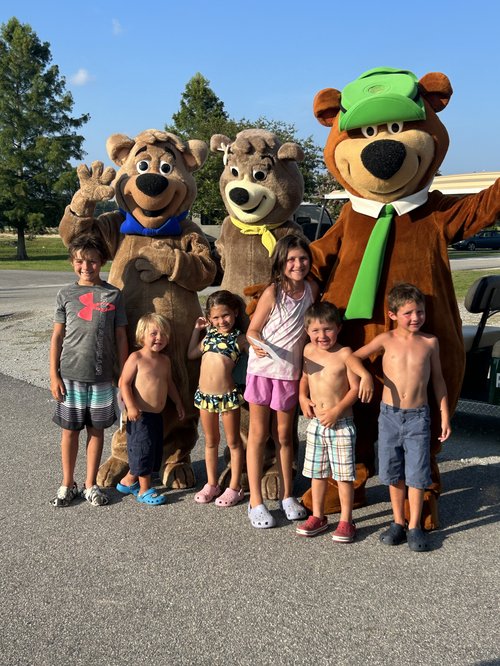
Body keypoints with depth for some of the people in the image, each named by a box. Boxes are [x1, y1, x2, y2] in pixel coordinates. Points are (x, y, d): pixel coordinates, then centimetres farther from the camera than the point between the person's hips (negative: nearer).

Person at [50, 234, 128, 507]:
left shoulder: (113, 295, 1)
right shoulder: (66, 294, 1)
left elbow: (120, 337, 4)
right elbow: (57, 336, 3)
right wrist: (54, 375, -1)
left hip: (102, 376, 1)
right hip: (71, 375, 0)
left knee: (96, 429, 10)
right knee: (70, 429, 9)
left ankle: (90, 484, 24)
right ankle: (67, 484, 24)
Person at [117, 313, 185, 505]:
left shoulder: (165, 360, 9)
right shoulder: (136, 357, -11)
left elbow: (169, 383, 22)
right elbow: (124, 382, -13)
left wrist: (178, 403, 20)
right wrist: (131, 406, -21)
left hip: (157, 415, 8)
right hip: (140, 415, -8)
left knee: (155, 451, 14)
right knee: (143, 450, 0)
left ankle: (128, 481, 31)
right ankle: (144, 490, 15)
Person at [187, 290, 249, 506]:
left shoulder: (239, 338, -3)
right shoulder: (209, 334, 11)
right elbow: (191, 354, 20)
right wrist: (197, 329, 18)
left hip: (228, 395, -5)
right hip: (204, 395, 5)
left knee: (233, 441, 8)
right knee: (210, 441, 16)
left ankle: (235, 487, 17)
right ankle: (211, 484, 28)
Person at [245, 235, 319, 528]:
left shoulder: (311, 289, 0)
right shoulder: (273, 292, -12)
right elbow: (252, 330, -8)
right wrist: (259, 345, -28)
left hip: (290, 372, 3)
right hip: (263, 369, -3)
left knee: (284, 435, 13)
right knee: (258, 434, 5)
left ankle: (287, 495, 26)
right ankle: (256, 501, 13)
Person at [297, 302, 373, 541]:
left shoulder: (345, 354, -11)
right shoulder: (308, 351, 3)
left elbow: (355, 388, -10)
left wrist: (337, 410, -17)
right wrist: (302, 397, 2)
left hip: (341, 424, -5)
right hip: (316, 423, 5)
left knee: (344, 474, 2)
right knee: (317, 472, 14)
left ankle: (346, 520, 14)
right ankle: (318, 517, 27)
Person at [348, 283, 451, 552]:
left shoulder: (430, 342, 0)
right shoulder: (386, 340, -3)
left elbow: (437, 379, 7)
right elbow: (352, 358, 5)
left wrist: (445, 415, 7)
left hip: (418, 416, -1)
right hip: (389, 414, 1)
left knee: (416, 473, 2)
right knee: (394, 472, 10)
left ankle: (414, 527, 16)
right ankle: (398, 523, 25)